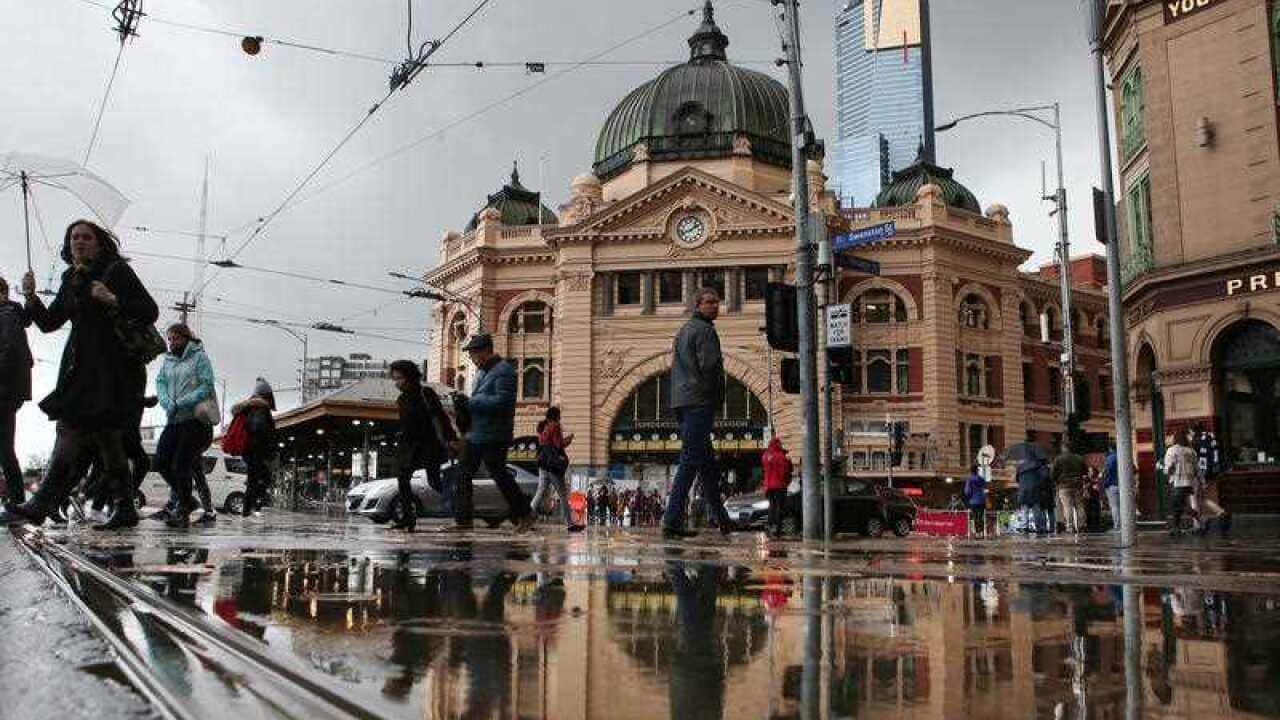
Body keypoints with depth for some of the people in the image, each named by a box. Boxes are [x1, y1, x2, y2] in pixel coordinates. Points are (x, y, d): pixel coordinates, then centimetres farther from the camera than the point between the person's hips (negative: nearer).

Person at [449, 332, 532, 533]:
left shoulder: (503, 371, -12)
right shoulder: (481, 371, 18)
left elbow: (503, 401, -22)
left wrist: (473, 402, -19)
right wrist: (464, 402, 7)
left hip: (494, 436, -9)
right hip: (474, 433, 9)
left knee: (498, 474, -2)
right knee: (463, 473, 5)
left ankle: (524, 514, 13)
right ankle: (463, 519, 11)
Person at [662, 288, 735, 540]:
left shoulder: (683, 330, 22)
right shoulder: (705, 330, -7)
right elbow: (709, 365, -18)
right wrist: (718, 397, -1)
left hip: (681, 401, 10)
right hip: (699, 401, -10)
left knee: (707, 461, 15)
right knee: (690, 461, -11)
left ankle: (722, 520, 22)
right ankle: (671, 522, -14)